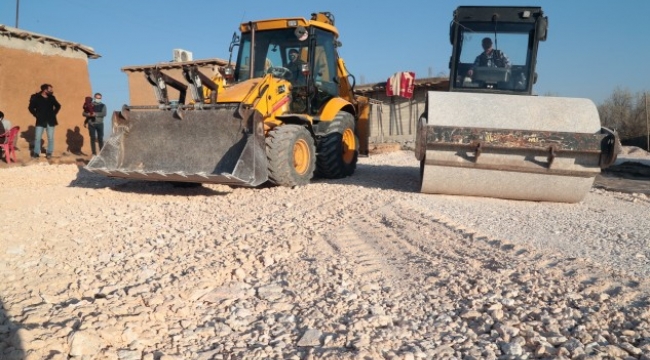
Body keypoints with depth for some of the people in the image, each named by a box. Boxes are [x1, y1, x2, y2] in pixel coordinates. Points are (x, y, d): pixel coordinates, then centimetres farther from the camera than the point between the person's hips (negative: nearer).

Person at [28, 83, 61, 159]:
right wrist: (36, 115, -1)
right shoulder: (36, 98, -4)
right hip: (40, 121, -2)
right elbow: (31, 107, 3)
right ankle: (36, 153, 6)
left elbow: (58, 106, 20)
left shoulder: (52, 98, 5)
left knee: (50, 138, 0)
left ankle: (49, 153, 9)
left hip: (50, 121, 2)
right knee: (37, 137, -3)